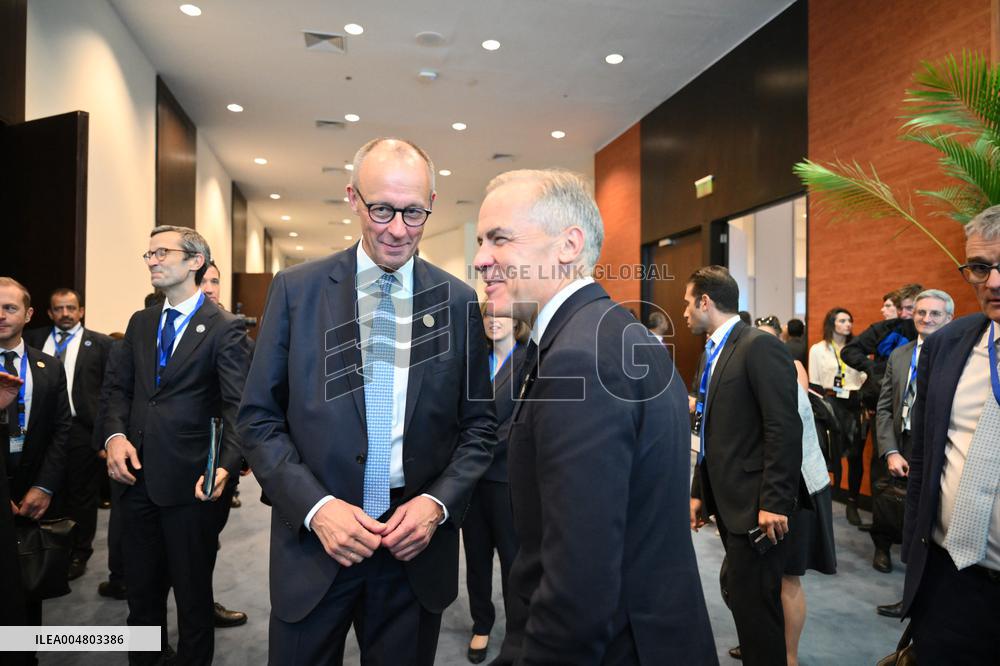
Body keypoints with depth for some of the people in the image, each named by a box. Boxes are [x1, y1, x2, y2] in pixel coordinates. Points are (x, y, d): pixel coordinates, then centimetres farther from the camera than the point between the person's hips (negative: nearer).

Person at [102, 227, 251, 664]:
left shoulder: (224, 329, -8)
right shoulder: (140, 323, 12)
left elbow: (237, 406, -15)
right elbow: (120, 387, 12)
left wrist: (226, 466, -28)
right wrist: (115, 436, -7)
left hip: (188, 480, -6)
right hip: (137, 476, 6)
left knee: (192, 591, 9)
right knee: (141, 587, 20)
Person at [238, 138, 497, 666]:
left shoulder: (458, 301, -1)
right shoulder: (296, 289, -3)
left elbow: (479, 425, 4)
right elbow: (258, 419, -1)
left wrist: (439, 502, -11)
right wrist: (314, 505, -13)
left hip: (417, 548, 1)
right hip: (314, 543, -1)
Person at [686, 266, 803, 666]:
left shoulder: (760, 346, -14)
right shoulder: (714, 352, 14)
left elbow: (784, 430, -20)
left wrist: (774, 503, -21)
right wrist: (699, 492, 16)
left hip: (755, 503, -9)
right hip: (727, 501, 9)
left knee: (753, 602, -2)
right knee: (741, 593, 16)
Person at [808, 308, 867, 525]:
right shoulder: (818, 349, 2)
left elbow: (866, 380, 7)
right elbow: (814, 385, 1)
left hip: (855, 404, 2)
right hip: (830, 405, -2)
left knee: (855, 455, 4)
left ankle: (852, 504, 15)